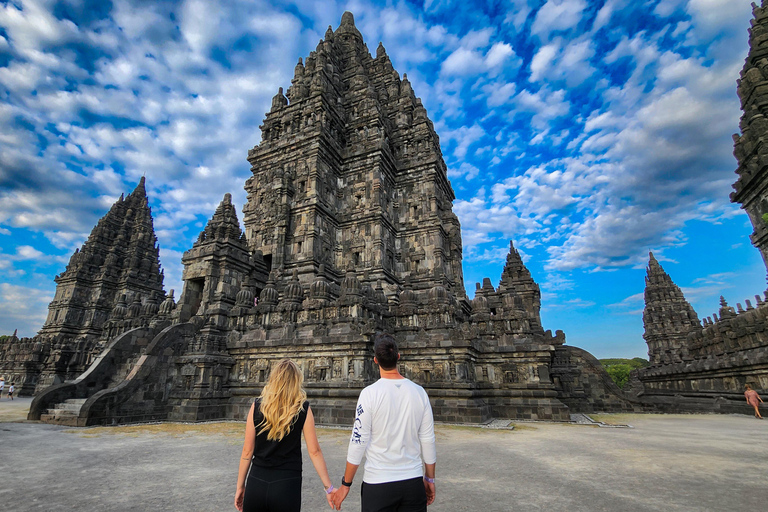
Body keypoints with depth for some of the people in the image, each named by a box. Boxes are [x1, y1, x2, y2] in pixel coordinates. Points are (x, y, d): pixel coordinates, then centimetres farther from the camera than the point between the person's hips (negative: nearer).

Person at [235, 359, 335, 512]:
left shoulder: (257, 406, -3)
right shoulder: (303, 409, -7)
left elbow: (247, 451, 0)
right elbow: (314, 451, -6)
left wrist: (240, 486, 12)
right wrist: (328, 487, 2)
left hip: (256, 483, 2)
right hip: (287, 486, -2)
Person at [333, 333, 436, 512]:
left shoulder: (370, 393, -14)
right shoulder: (419, 392, -4)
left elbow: (358, 441, -11)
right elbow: (428, 440, 1)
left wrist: (345, 484, 1)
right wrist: (430, 479, 14)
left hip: (378, 484, -3)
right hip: (414, 482, 3)